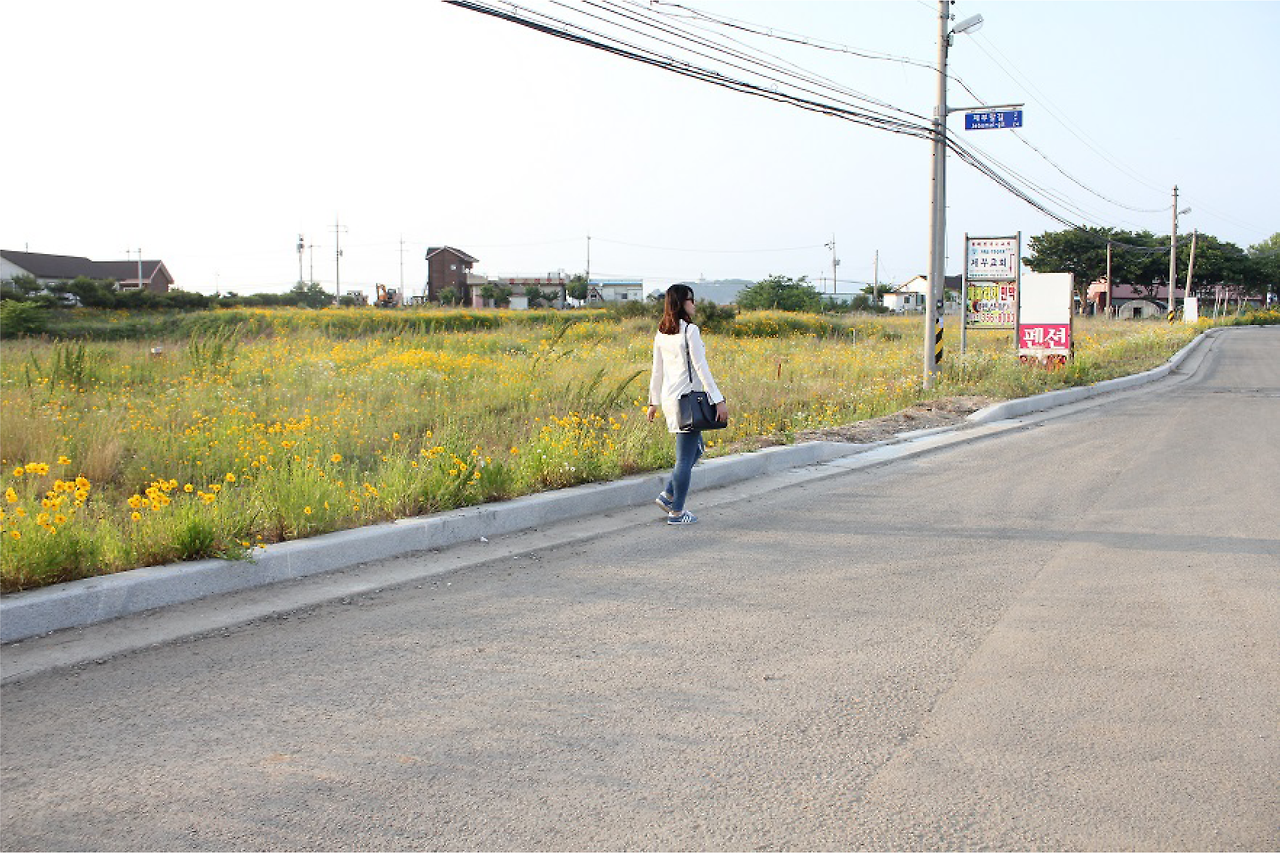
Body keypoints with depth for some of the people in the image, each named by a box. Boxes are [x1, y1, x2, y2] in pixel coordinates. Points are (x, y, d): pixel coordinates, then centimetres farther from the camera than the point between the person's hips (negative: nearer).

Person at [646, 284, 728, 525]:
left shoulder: (661, 333, 9)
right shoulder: (690, 330, -13)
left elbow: (657, 370, 14)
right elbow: (701, 368, -17)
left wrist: (654, 402, 21)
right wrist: (719, 400, -16)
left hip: (669, 397, 8)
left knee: (696, 448, 22)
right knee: (685, 457, 0)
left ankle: (668, 495, 18)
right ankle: (676, 512, 6)